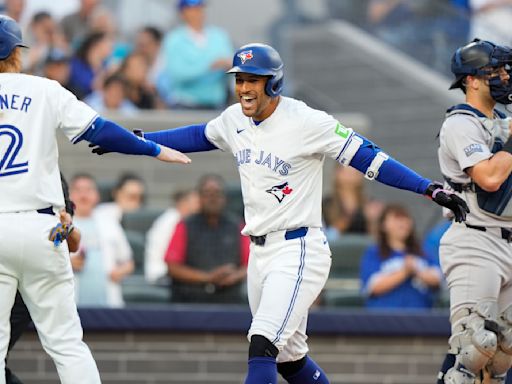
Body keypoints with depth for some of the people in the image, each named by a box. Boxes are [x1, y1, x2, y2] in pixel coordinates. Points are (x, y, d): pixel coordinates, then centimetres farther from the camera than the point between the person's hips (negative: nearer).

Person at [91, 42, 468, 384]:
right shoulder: (235, 120, 6)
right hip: (260, 253, 8)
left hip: (299, 250, -8)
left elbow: (366, 157, -15)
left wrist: (431, 188, -22)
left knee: (263, 345, -20)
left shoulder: (308, 122, -15)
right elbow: (199, 136, 27)